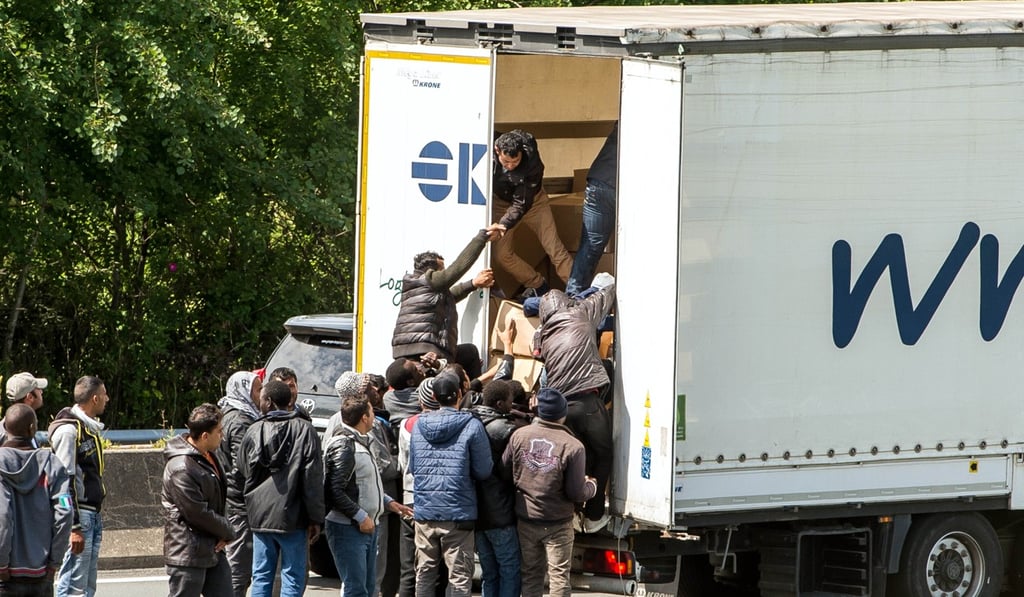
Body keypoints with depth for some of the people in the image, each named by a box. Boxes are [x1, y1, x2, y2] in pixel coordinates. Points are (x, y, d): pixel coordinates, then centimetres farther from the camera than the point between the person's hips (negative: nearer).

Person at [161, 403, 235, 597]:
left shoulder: (207, 457, 8)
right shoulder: (181, 469, -23)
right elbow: (198, 514, -20)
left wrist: (225, 532, 1)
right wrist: (228, 531, -7)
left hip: (213, 548, 9)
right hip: (187, 553, -9)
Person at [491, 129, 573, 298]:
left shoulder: (532, 163, -36)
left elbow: (522, 203, -32)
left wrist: (504, 224, -46)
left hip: (532, 200, -2)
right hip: (501, 201, 2)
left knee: (554, 249, -6)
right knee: (502, 254, -2)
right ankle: (539, 287, 16)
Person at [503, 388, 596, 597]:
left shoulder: (519, 436, -6)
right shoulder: (572, 447, -17)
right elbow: (576, 493, -15)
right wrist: (591, 486, 7)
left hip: (526, 519, 4)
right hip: (557, 524, -4)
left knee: (531, 574, 14)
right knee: (559, 576, 3)